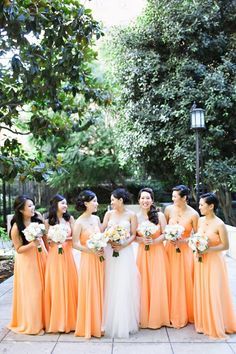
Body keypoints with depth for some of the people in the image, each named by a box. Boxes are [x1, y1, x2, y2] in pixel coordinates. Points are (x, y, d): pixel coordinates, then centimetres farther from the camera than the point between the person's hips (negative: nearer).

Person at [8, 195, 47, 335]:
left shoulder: (37, 217, -7)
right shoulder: (16, 227, -19)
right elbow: (18, 249, -12)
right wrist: (32, 244, -27)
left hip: (40, 257, 5)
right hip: (26, 261, -5)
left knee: (42, 289, 13)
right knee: (30, 292, 4)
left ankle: (42, 320, 31)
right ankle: (32, 324, 21)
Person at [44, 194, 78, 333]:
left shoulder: (70, 218, 4)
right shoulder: (48, 221, 3)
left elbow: (75, 237, 3)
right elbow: (46, 239, 9)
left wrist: (64, 239, -13)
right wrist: (52, 240, -11)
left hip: (67, 255, 1)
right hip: (54, 256, -1)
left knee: (68, 285, 4)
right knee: (55, 286, 3)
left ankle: (69, 319, 19)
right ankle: (56, 320, 17)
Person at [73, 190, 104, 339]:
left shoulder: (96, 218, 6)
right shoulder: (79, 222, -12)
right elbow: (76, 244, -13)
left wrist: (102, 248, -4)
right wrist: (91, 251, -20)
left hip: (100, 259, 6)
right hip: (88, 259, -6)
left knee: (99, 291, 12)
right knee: (89, 292, 2)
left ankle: (99, 324, 25)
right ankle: (88, 326, 17)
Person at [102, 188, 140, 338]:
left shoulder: (131, 215, -1)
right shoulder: (109, 214, 7)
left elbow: (133, 235, -3)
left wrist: (123, 245, -17)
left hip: (125, 252, -3)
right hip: (110, 252, 3)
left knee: (124, 286, 0)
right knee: (111, 286, 6)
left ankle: (125, 322, 15)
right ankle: (111, 321, 20)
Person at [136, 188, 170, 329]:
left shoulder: (159, 215, -3)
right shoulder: (136, 217, 1)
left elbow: (165, 234, -3)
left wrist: (153, 241, -17)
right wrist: (142, 240, -15)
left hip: (158, 253, -1)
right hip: (143, 253, 1)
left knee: (158, 284, 3)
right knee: (144, 284, 3)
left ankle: (158, 317, 20)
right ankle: (145, 317, 19)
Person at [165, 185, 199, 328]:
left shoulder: (193, 214, -12)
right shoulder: (169, 209, -4)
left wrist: (182, 241, -15)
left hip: (185, 250, -2)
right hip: (170, 248, 3)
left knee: (185, 282, 3)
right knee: (171, 281, 7)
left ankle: (185, 314, 23)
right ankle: (173, 314, 25)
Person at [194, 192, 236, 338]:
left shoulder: (219, 224, -16)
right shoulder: (200, 221, 2)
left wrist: (208, 250, -20)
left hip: (214, 262, -6)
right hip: (201, 261, 6)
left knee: (214, 293, 2)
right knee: (201, 292, 12)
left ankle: (217, 326, 21)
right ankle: (204, 323, 27)